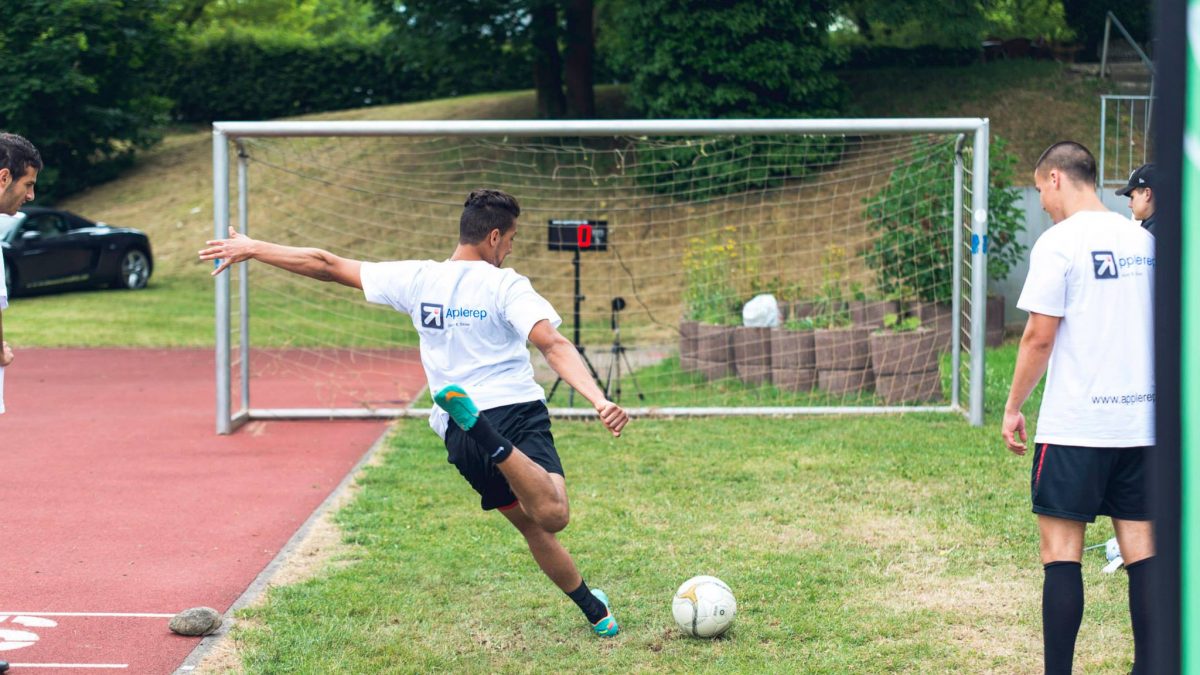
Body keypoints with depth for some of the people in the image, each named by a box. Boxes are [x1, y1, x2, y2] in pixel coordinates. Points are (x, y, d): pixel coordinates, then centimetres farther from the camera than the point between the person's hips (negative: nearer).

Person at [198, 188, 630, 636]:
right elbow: (554, 346, -17)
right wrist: (599, 401, -26)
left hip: (457, 436, 5)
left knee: (531, 525, 20)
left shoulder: (416, 279, 9)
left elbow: (327, 265, 14)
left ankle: (595, 611, 25)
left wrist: (252, 248, 23)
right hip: (517, 413, -5)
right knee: (552, 515, -30)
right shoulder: (507, 286, -2)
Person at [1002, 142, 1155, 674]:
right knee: (1141, 547, 8)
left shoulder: (1059, 242, -9)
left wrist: (1013, 407, -2)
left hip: (1075, 425, -6)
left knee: (1061, 552, -1)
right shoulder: (1142, 240, 10)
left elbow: (1040, 337, -11)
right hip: (1142, 419, 6)